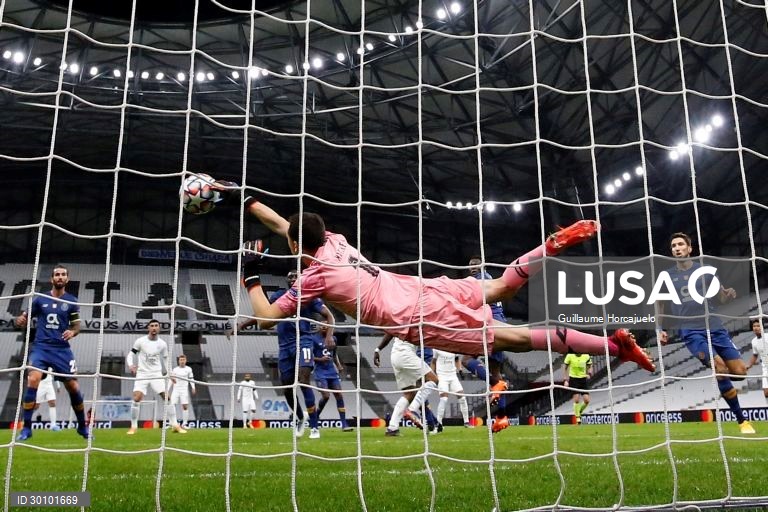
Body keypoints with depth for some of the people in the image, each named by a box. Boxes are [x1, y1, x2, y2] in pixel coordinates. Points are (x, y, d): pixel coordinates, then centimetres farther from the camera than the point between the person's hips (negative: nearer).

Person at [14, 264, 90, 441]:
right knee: (33, 381, -21)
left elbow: (76, 325, 6)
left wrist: (73, 332, -17)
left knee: (73, 387, 1)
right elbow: (25, 319, 8)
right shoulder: (40, 298, 5)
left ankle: (83, 426, 20)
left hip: (62, 349, 1)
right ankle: (26, 428, -9)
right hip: (40, 347, 0)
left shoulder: (72, 301, 5)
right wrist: (20, 320, -16)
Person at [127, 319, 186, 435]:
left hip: (157, 374, 1)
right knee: (136, 398, -16)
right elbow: (130, 355, 1)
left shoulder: (162, 344, 2)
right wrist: (131, 365, -20)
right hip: (142, 374, -1)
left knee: (167, 397, -9)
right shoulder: (140, 341, -4)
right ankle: (133, 427, 0)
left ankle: (175, 425, -2)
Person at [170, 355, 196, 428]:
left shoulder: (188, 369, 5)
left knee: (185, 406, -8)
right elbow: (171, 379, 12)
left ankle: (184, 424, -2)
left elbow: (191, 379, 9)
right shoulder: (175, 369, 7)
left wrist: (193, 388, -3)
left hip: (184, 390, -1)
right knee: (172, 405, -8)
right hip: (175, 389, 1)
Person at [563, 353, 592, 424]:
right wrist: (565, 380, -6)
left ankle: (579, 412, 24)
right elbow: (564, 368, 1)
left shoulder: (586, 356, 0)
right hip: (573, 379, -3)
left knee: (586, 400, -5)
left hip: (583, 379, 3)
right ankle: (577, 418, 5)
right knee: (576, 400, -10)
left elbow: (590, 367, 13)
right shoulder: (570, 356, -6)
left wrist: (589, 374, -8)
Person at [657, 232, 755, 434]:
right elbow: (660, 304, 14)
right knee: (720, 368, -21)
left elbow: (721, 297, 9)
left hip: (715, 327, 2)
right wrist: (659, 329, 2)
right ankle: (741, 420, -9)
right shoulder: (667, 276, 8)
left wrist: (729, 293, -15)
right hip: (690, 331, -2)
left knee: (739, 371, -4)